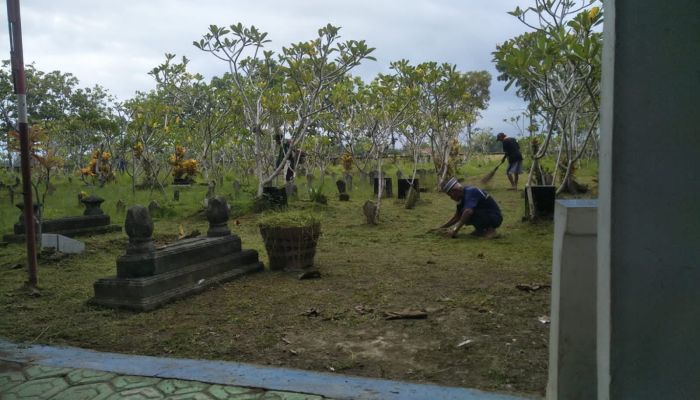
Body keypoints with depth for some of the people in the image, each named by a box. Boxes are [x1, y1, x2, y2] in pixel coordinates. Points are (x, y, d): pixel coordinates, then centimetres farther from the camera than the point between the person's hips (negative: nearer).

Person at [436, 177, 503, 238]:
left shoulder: (470, 192, -21)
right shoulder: (464, 196, 8)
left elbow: (468, 211, -36)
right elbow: (457, 216, 17)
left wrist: (455, 231, -34)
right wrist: (441, 228, 14)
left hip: (495, 218, -9)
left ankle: (489, 230, -13)